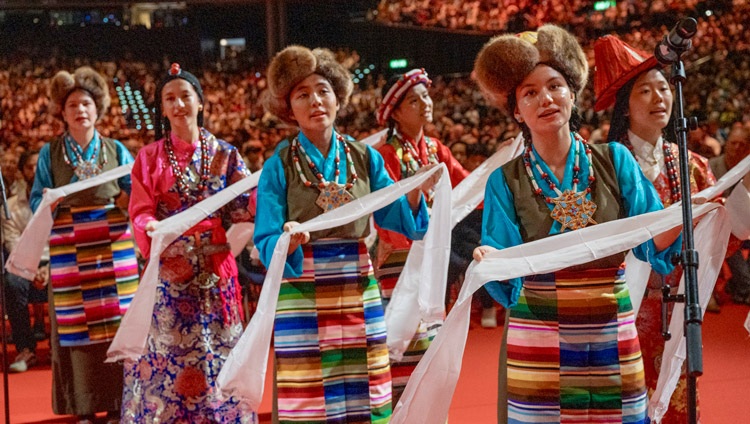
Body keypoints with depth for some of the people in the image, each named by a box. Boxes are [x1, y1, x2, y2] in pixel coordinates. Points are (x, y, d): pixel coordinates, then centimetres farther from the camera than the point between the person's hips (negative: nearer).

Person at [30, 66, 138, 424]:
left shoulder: (116, 150, 10)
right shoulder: (50, 153, 8)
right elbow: (35, 202, 5)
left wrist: (127, 199, -14)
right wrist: (48, 203, -16)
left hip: (114, 248, 1)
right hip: (69, 253, -1)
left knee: (117, 325, -2)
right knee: (75, 327, -2)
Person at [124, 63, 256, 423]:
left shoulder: (224, 153, 8)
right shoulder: (149, 157, 6)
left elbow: (243, 208, 1)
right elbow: (140, 211, -1)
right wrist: (153, 228, -23)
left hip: (215, 269, 1)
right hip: (168, 271, -1)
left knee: (217, 350, 3)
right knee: (166, 352, -2)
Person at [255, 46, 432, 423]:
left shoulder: (365, 158, 6)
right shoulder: (278, 167, -3)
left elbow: (398, 220, 4)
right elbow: (265, 243, -8)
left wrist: (414, 193, -15)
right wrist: (288, 242, -28)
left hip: (360, 299, 3)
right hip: (303, 303, -3)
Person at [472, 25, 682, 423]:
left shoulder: (615, 161, 4)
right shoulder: (505, 181, 0)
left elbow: (650, 241, 2)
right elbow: (506, 284, -3)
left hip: (613, 341, 2)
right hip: (539, 344, -1)